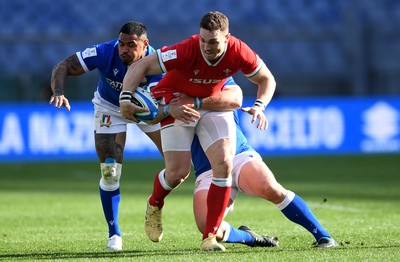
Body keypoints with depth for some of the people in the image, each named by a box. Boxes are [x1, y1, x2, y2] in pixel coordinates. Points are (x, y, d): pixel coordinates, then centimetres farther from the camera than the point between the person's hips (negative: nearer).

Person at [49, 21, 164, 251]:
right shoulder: (106, 53, -32)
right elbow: (64, 67, -27)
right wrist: (59, 92, -46)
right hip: (110, 108, -1)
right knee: (110, 173, -11)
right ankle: (114, 234, 6)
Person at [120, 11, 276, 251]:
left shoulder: (239, 53, -23)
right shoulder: (187, 51, -34)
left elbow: (267, 79, -5)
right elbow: (140, 66, -28)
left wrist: (259, 106, -22)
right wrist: (125, 98, -40)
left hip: (213, 103, 3)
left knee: (224, 164, -15)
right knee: (178, 173, -10)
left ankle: (210, 237, -7)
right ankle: (154, 206, 28)